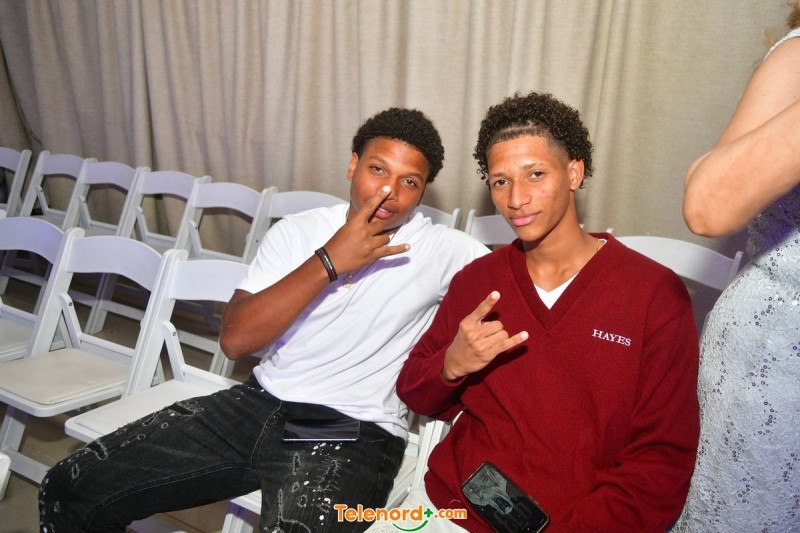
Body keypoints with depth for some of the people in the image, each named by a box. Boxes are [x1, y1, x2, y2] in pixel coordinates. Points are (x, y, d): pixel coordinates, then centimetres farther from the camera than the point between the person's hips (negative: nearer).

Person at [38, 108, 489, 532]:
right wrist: (328, 262, -13)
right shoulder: (297, 231, 5)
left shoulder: (443, 250, -2)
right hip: (260, 403, 4)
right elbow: (236, 339, -5)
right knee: (71, 489, -1)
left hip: (354, 432, -3)